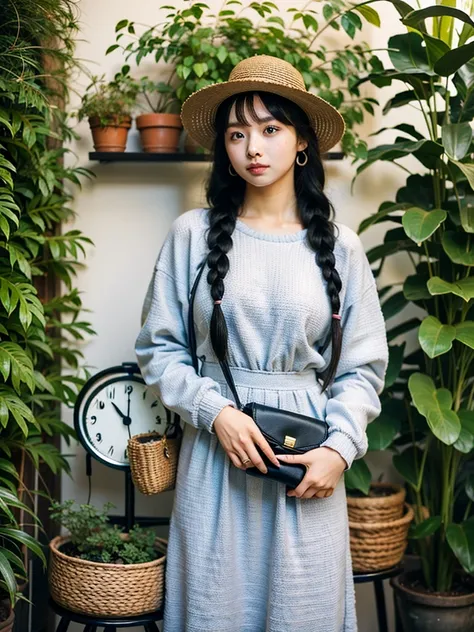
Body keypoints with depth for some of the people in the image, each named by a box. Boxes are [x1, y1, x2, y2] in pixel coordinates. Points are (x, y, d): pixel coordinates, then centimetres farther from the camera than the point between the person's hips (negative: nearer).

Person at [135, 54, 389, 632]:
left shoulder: (338, 246, 3)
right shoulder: (193, 234, 0)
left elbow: (363, 367, 5)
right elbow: (157, 347, 2)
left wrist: (339, 449, -8)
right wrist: (215, 412, -12)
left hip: (309, 466, 1)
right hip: (216, 454, 0)